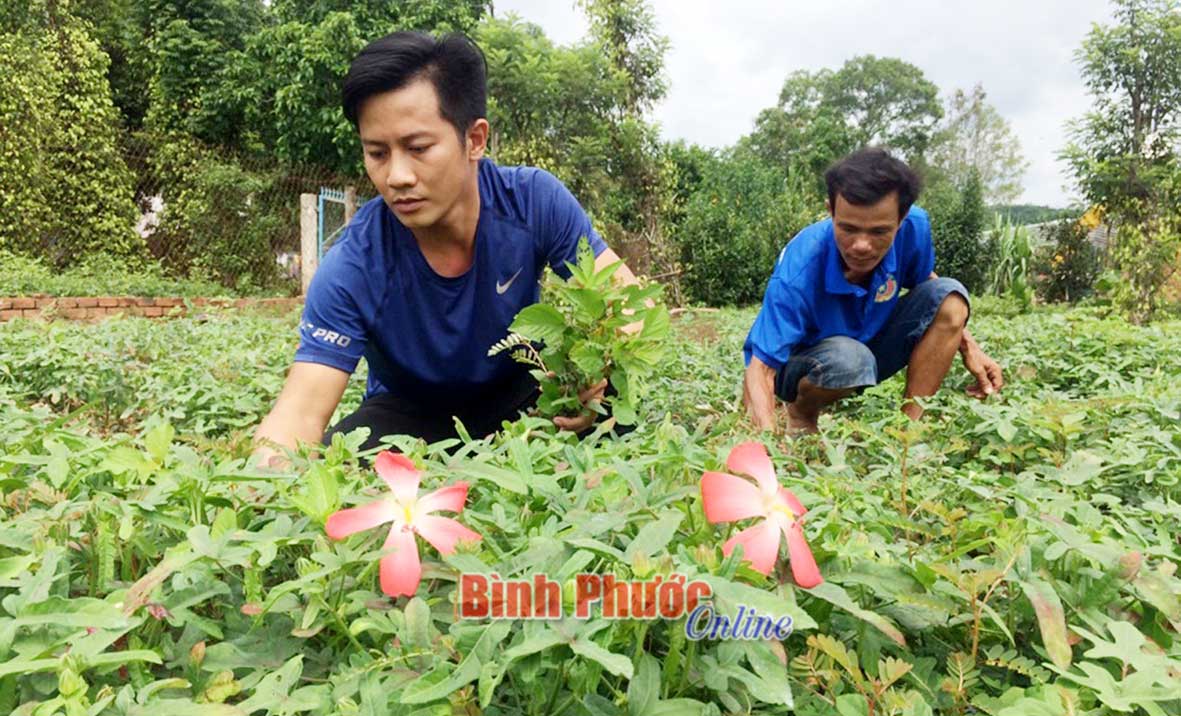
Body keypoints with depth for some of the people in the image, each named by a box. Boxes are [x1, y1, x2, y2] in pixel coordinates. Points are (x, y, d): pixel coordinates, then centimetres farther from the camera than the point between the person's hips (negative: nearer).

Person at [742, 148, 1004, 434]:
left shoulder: (914, 226, -20)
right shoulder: (797, 275, -36)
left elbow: (925, 281, 4)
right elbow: (761, 369, -37)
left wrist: (969, 348, -5)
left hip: (871, 343, 5)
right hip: (799, 365, -5)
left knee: (948, 295, -16)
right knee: (849, 357, -39)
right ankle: (800, 414, -6)